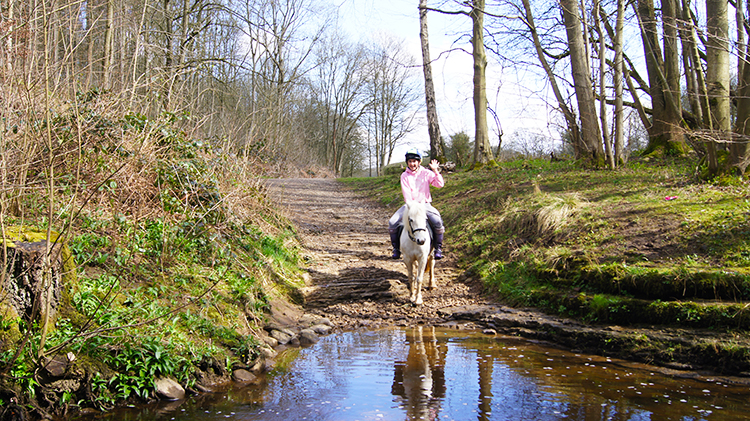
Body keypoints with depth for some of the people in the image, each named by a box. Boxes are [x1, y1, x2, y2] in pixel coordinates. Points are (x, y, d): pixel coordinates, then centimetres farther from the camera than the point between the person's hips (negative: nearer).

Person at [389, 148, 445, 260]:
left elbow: (440, 184, -9)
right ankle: (396, 249, 1)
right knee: (392, 222, -18)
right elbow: (406, 194, -4)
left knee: (437, 222, -28)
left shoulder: (426, 173, 2)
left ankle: (438, 248, -8)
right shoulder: (404, 176, 3)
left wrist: (436, 171, -20)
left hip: (425, 204, -1)